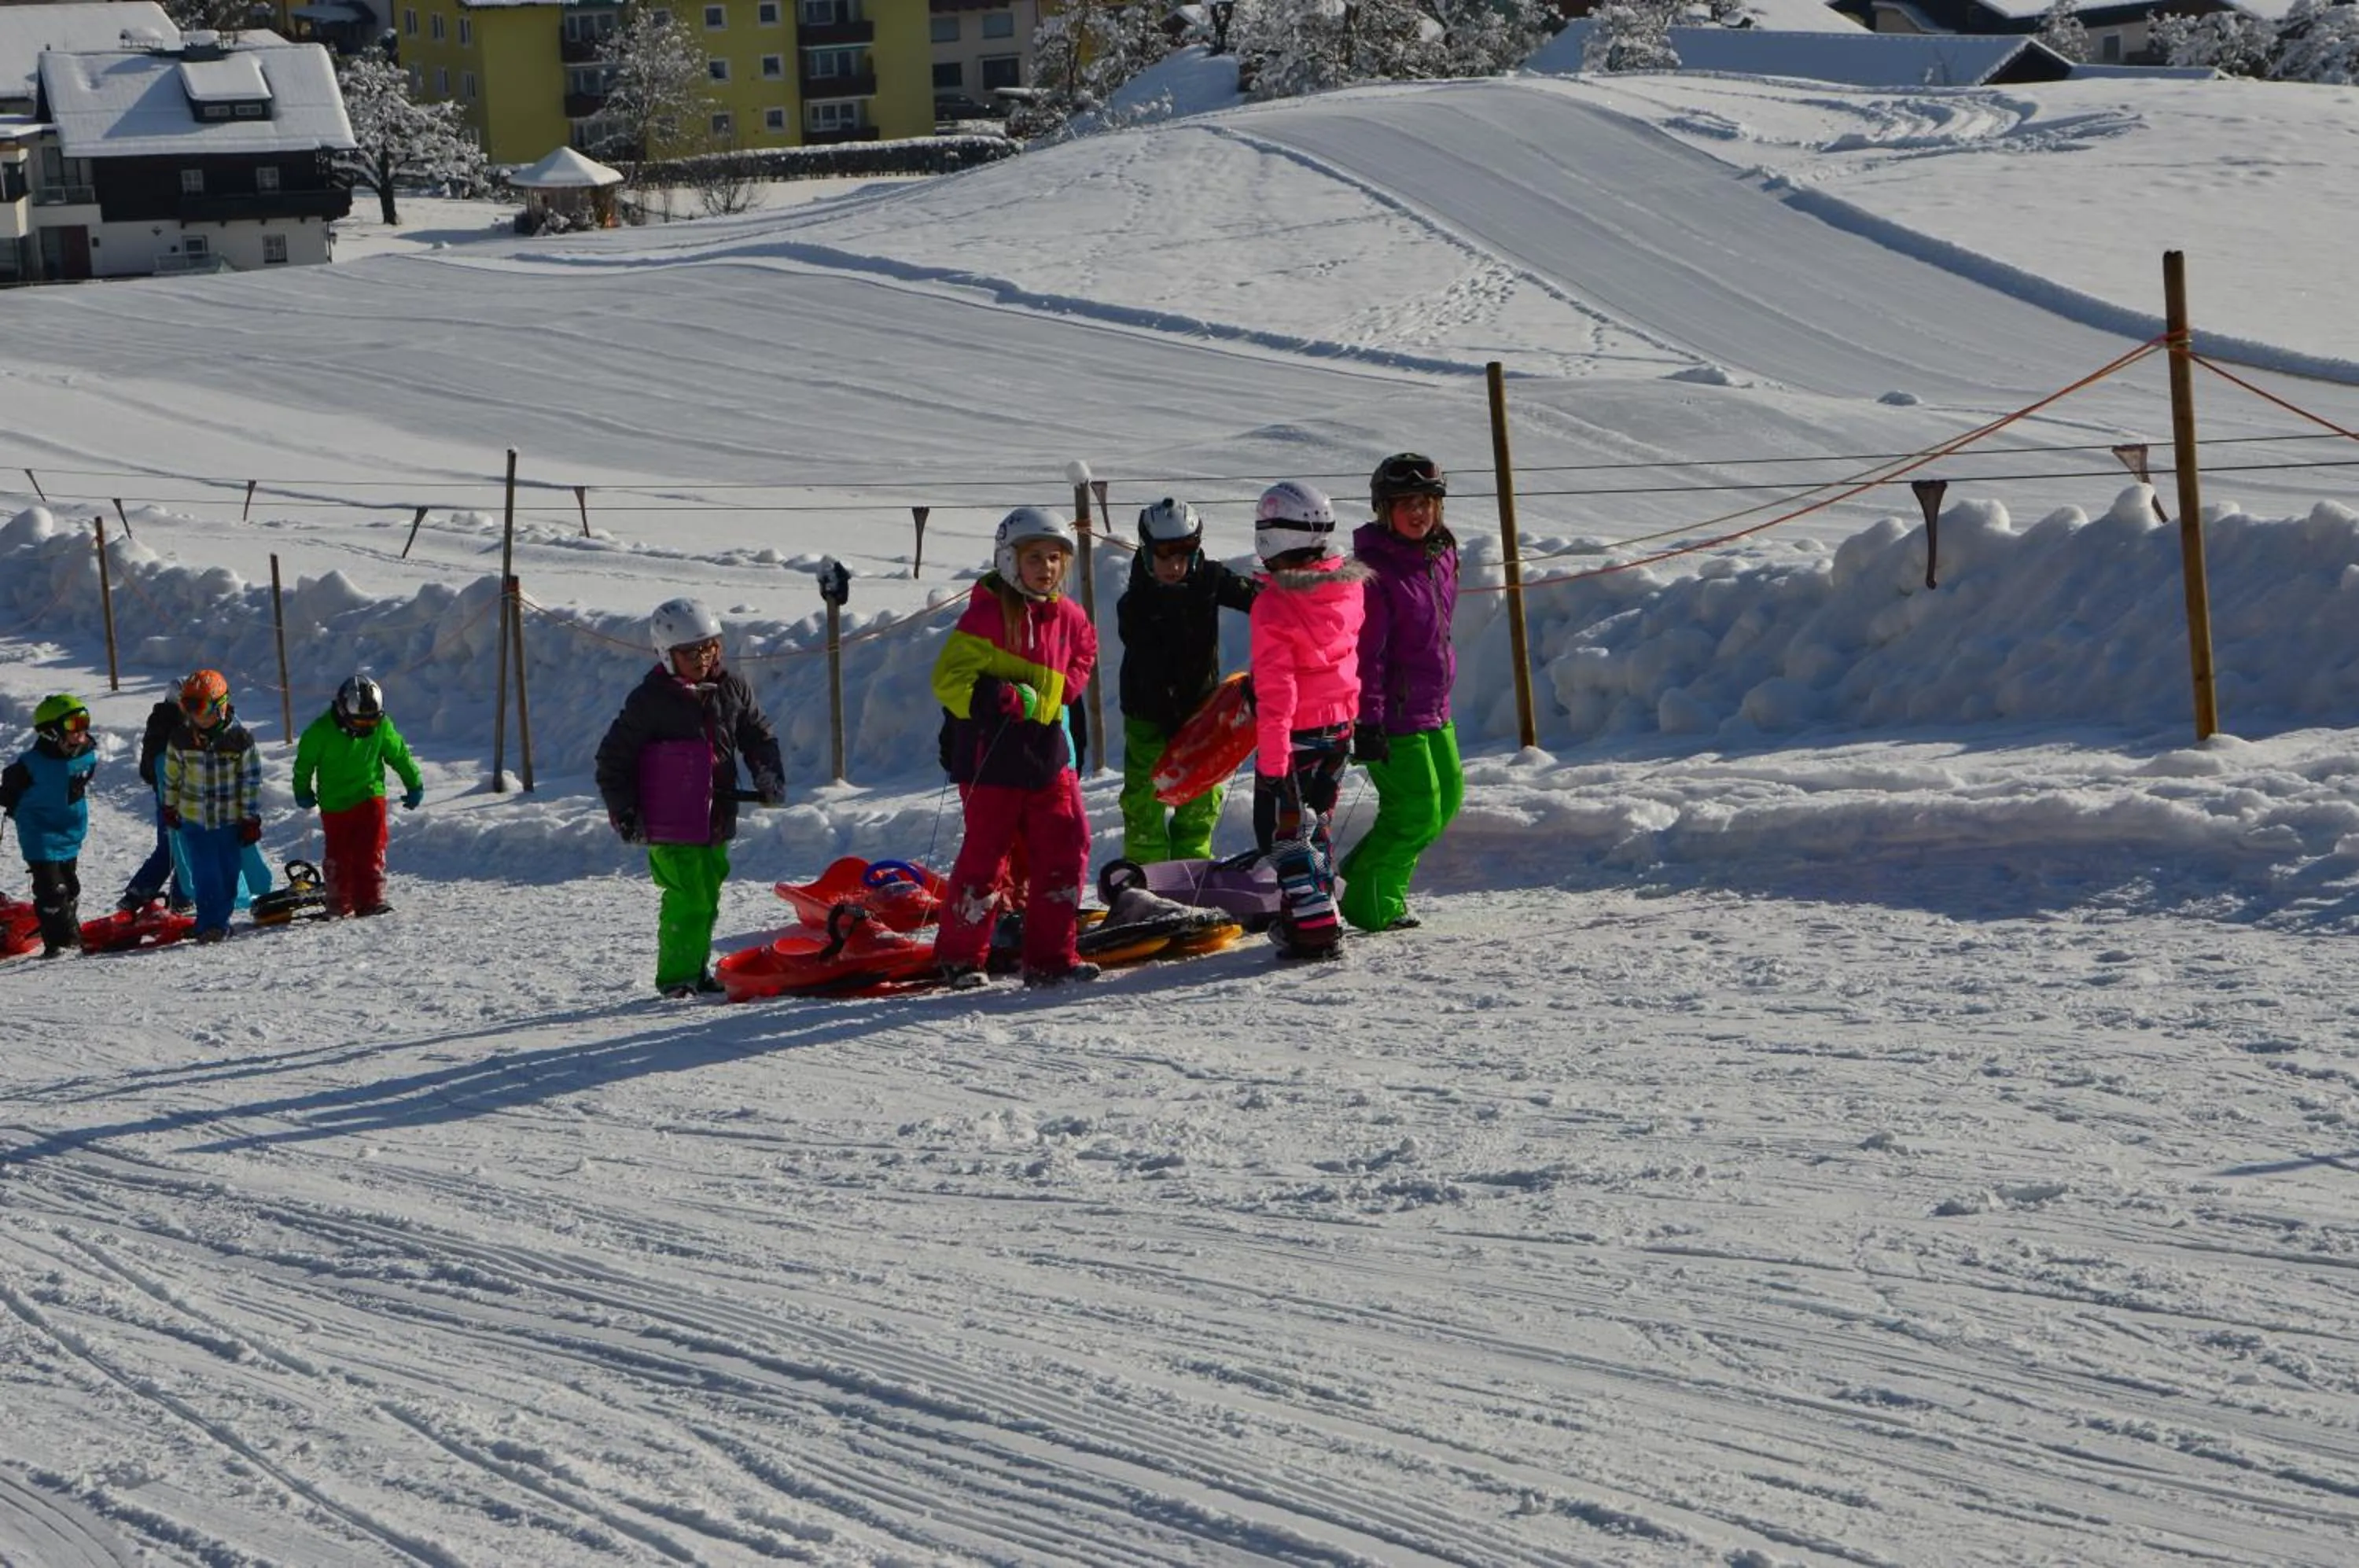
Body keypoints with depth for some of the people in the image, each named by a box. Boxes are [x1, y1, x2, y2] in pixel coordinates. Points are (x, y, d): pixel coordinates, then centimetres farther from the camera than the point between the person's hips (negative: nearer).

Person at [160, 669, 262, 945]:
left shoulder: (239, 739, -11)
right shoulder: (181, 739, -4)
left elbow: (251, 780, -5)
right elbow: (172, 775, 11)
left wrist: (251, 819, -5)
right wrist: (170, 807, 17)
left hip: (230, 819, -1)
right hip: (194, 819, 1)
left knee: (228, 875, 6)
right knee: (205, 876, -6)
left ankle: (220, 920, 20)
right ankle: (210, 924, -5)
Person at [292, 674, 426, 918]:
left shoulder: (381, 727, -8)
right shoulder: (321, 731, -15)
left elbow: (399, 754, 7)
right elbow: (305, 761, 2)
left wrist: (415, 785, 12)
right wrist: (302, 792, 11)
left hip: (370, 797, 1)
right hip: (335, 803, -1)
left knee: (372, 850, -9)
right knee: (339, 853, 5)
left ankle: (371, 898, -7)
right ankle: (339, 903, 16)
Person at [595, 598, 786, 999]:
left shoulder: (731, 690, 5)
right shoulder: (650, 701, -9)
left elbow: (759, 735, 19)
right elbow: (613, 759, -2)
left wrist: (769, 776, 3)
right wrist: (623, 812, -7)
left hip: (716, 820, 6)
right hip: (671, 829, -6)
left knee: (708, 898, 13)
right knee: (688, 899, -13)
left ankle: (697, 970, 25)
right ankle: (677, 976, -5)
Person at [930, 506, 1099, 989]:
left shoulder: (1066, 616, 8)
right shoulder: (988, 614, -13)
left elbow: (1084, 652, 31)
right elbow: (949, 678, -17)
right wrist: (1001, 698, -28)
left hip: (1048, 754, 6)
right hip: (993, 756, -6)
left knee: (1066, 848, 2)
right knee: (985, 854, 0)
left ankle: (1050, 957, 9)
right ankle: (960, 957, 15)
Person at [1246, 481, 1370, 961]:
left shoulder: (1275, 605, -22)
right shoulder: (1350, 585, -1)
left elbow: (1275, 691, -23)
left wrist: (1272, 760, -21)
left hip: (1296, 731, -7)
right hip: (1340, 723, 7)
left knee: (1284, 830, 2)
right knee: (1314, 822, 22)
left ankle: (1312, 930, -4)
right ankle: (1319, 913, 31)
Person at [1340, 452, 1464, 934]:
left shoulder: (1440, 557, 7)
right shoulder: (1374, 570, -20)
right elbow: (1364, 653, -21)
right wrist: (1367, 722, -22)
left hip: (1433, 711, 9)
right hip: (1393, 714, -9)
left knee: (1447, 798, 15)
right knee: (1415, 811, -5)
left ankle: (1362, 875, 26)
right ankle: (1372, 904, 12)